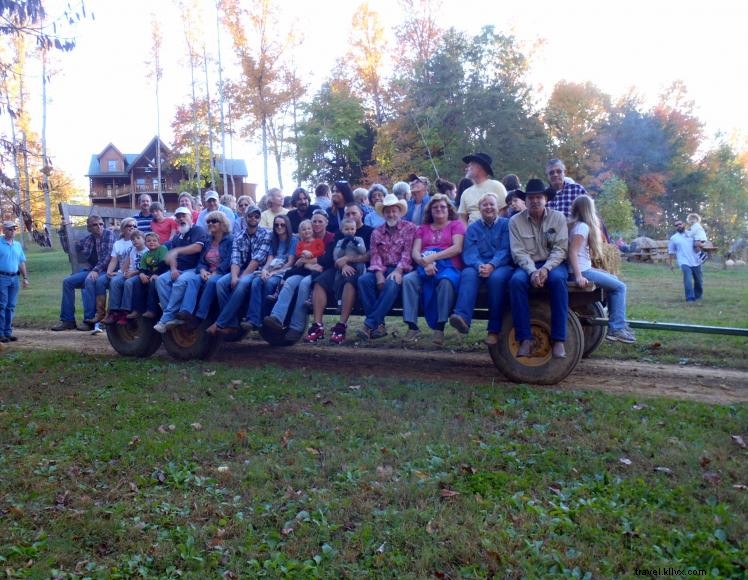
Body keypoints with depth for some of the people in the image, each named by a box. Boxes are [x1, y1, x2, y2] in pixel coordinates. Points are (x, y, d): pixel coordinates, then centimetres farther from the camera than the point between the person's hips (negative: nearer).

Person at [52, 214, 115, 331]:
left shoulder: (109, 234, -2)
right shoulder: (88, 238, 15)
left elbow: (108, 255, -13)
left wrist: (96, 270, -22)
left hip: (104, 271, -7)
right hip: (90, 270, 7)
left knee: (89, 281, -34)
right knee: (67, 281, -4)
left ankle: (89, 320, -31)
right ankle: (67, 320, 0)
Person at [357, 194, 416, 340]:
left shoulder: (410, 228, 7)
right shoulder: (377, 232, 17)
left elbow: (408, 252, -5)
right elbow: (375, 255, 4)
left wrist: (398, 270, -21)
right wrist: (379, 273, -15)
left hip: (401, 270, -3)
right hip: (382, 269, 4)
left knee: (391, 283, -36)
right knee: (363, 280, -27)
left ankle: (370, 324, -32)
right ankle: (379, 324, -28)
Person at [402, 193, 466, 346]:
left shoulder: (456, 224, 14)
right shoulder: (423, 228, 23)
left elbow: (457, 248, -3)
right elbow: (415, 252, 9)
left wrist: (432, 257, -13)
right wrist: (425, 262, -14)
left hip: (449, 267, -3)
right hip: (425, 269, 3)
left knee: (446, 281, -38)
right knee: (408, 279, -27)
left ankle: (440, 328, -35)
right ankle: (412, 327, -29)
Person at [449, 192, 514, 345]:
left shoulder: (505, 225, 11)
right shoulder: (472, 228, 17)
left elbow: (505, 251, -3)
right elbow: (469, 253, 3)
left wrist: (492, 265, -23)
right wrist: (479, 265, -20)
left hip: (502, 266, -2)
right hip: (478, 266, 2)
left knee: (496, 277, -36)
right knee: (468, 274, -32)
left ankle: (494, 330, -31)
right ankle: (463, 318, -53)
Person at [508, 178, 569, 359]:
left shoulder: (558, 218, 2)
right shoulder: (515, 221, 2)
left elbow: (560, 249, -6)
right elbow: (519, 252, -6)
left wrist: (545, 269, -22)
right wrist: (532, 272, -22)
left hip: (553, 264, 0)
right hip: (527, 265, 0)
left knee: (557, 279, -35)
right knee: (516, 281, -33)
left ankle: (558, 340, -31)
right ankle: (525, 338, -30)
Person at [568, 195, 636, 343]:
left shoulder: (577, 225, 15)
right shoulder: (582, 226, -13)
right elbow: (572, 252, -22)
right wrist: (579, 277, -28)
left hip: (584, 269, 10)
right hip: (582, 271, -10)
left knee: (614, 281, 21)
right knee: (619, 287, -5)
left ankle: (616, 325, 20)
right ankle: (616, 328, -3)